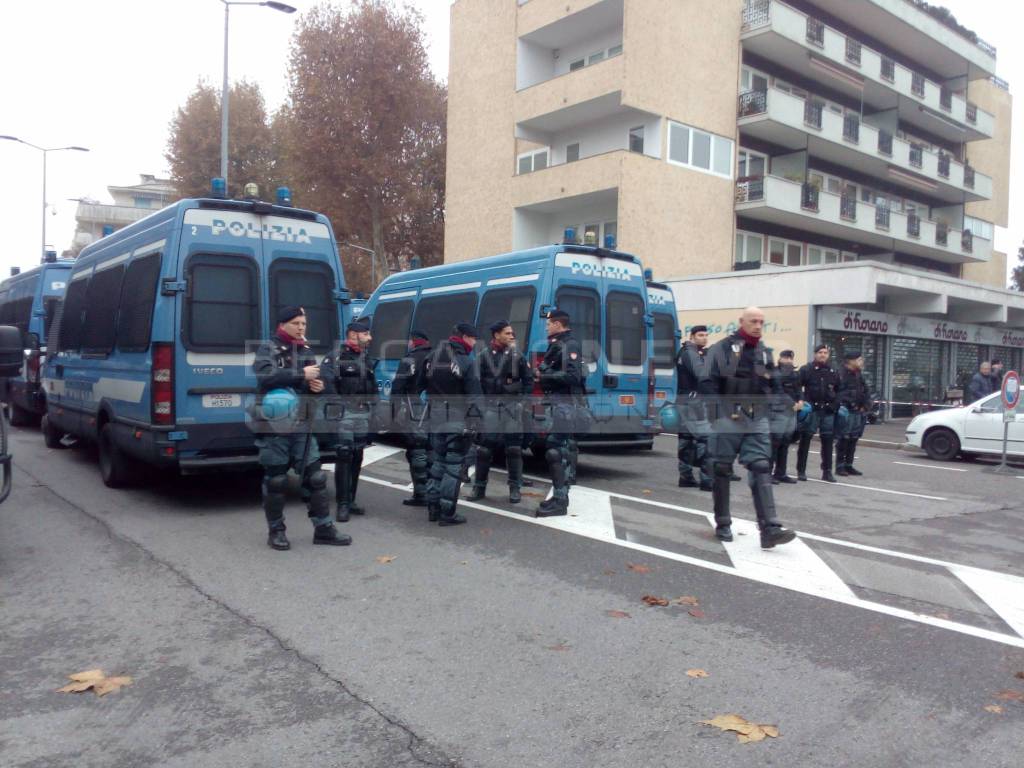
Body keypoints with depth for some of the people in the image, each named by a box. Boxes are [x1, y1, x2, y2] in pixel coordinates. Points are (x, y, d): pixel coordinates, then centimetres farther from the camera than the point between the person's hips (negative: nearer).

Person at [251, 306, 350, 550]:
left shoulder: (307, 352, 14)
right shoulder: (268, 349, -3)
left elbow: (315, 381, 20)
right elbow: (266, 376, -21)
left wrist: (317, 386, -4)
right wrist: (301, 375, -21)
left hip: (302, 425, 5)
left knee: (315, 477, 5)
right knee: (276, 481, 4)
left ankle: (323, 528, 14)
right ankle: (276, 531, 18)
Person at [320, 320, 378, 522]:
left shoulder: (367, 360, 16)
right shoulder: (335, 357, -7)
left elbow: (373, 387, 24)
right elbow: (325, 381, -18)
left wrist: (372, 407, 13)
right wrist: (338, 405, -19)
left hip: (364, 415, 7)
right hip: (344, 415, -7)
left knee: (357, 460, 10)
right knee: (344, 459, -8)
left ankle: (350, 501, 19)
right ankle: (342, 504, -4)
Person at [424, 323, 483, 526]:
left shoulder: (433, 359, 9)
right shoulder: (466, 363, -12)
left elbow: (428, 389, 11)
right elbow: (474, 397, -15)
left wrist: (435, 408, 15)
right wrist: (474, 422, -13)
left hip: (436, 420, 7)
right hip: (458, 421, -6)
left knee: (438, 461, 17)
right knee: (454, 465, -1)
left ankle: (433, 507, 21)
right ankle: (447, 513, 1)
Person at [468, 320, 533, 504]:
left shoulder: (517, 355, 4)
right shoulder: (483, 355, 3)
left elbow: (528, 380, 9)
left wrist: (520, 397, -1)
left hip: (512, 406, 0)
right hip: (490, 405, 0)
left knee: (513, 447, -1)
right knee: (484, 447, 2)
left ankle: (515, 488, 8)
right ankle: (479, 487, 13)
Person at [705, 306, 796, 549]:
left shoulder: (765, 352, 15)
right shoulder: (722, 349, -3)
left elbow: (771, 385, 25)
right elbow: (709, 382, -8)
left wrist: (767, 409, 14)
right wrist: (711, 412, -13)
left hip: (757, 420, 4)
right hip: (728, 417, -4)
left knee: (761, 470, -5)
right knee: (722, 470, 4)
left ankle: (770, 529, -10)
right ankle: (722, 525, 16)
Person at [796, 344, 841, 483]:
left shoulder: (833, 372, 14)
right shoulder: (806, 369, 0)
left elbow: (838, 390, 22)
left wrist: (836, 404, 10)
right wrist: (802, 401, -17)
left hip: (828, 411, 4)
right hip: (811, 409, -4)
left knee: (828, 440, 6)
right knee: (805, 440, 0)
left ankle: (827, 471, 13)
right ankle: (801, 471, 7)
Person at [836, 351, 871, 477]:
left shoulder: (859, 375, 16)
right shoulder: (842, 375, -9)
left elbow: (866, 393, 19)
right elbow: (839, 393, -16)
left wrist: (865, 407, 7)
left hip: (858, 412, 8)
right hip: (846, 412, -8)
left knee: (853, 440, 10)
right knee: (844, 439, -7)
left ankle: (848, 465, 17)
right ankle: (839, 466, -1)